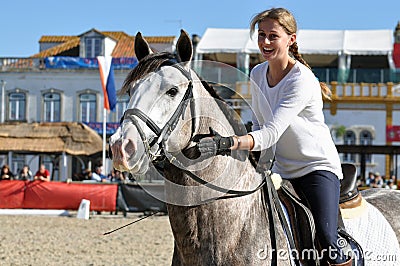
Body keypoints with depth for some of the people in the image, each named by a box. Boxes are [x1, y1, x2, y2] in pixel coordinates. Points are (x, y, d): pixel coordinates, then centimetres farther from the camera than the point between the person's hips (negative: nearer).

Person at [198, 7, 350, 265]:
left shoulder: (301, 80, -22)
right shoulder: (258, 74, 1)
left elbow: (272, 132, -33)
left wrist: (229, 143, -47)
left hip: (318, 166, -7)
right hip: (283, 169, 7)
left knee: (326, 240, -22)